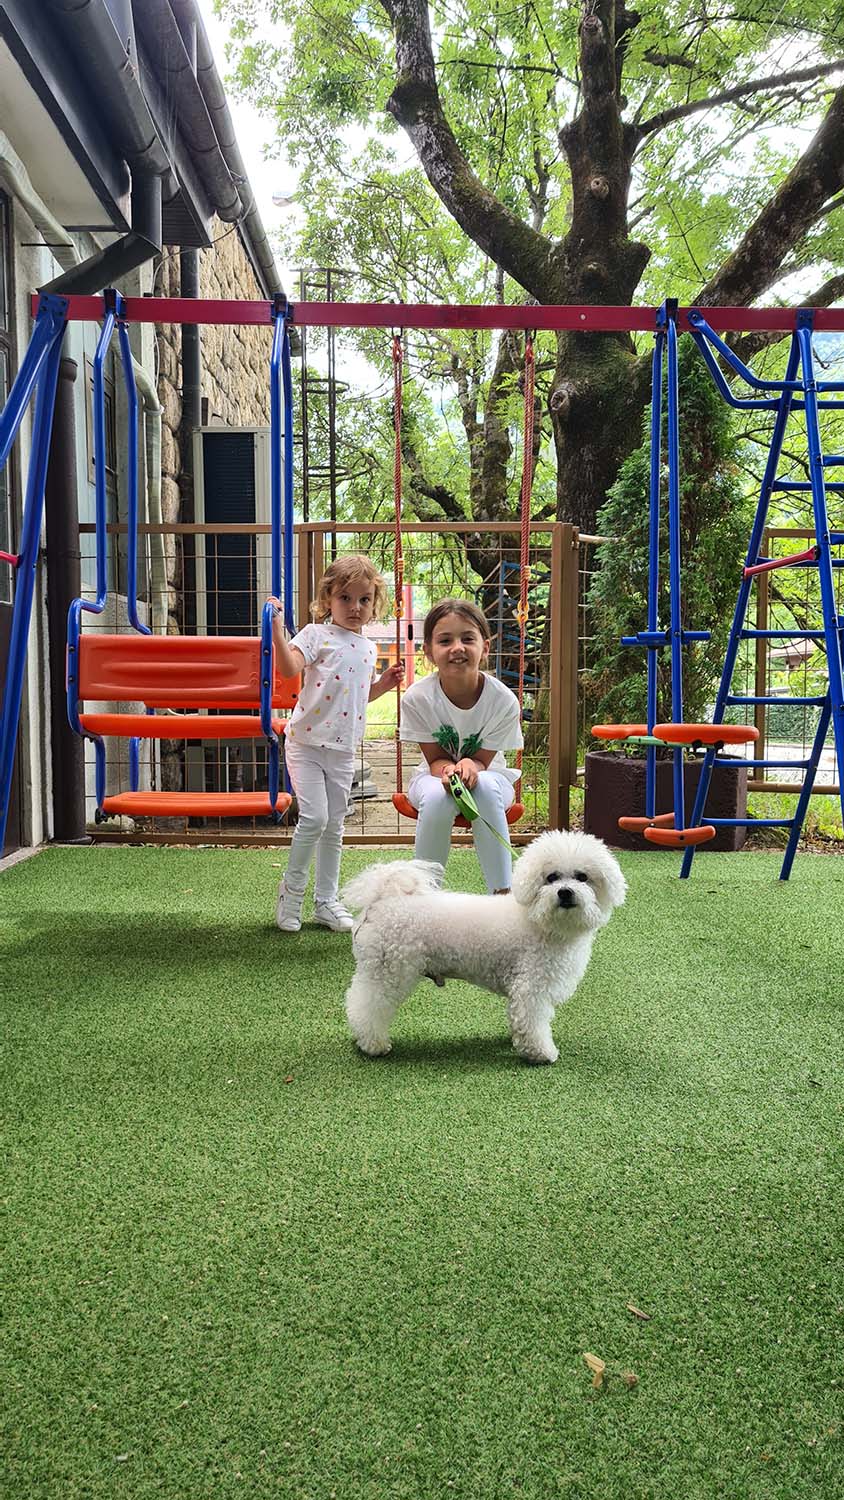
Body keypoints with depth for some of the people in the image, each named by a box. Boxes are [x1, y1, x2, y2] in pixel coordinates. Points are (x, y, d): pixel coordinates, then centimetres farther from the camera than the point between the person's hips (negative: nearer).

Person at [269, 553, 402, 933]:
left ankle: (326, 900, 22)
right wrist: (277, 628, -34)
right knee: (314, 818, -13)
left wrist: (383, 684, 9)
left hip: (343, 748, 6)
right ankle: (291, 890, 7)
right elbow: (289, 668, -25)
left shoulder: (368, 648, 12)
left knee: (334, 826, 11)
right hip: (306, 742, -6)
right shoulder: (317, 634, -7)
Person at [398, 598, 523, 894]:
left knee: (486, 787, -36)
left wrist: (468, 766, -38)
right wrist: (448, 771, -36)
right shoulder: (417, 697, -21)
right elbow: (434, 758, -12)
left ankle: (502, 892, -30)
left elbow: (481, 760, -14)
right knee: (437, 797, -36)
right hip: (435, 774, 0)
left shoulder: (503, 700, -22)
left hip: (486, 773, 0)